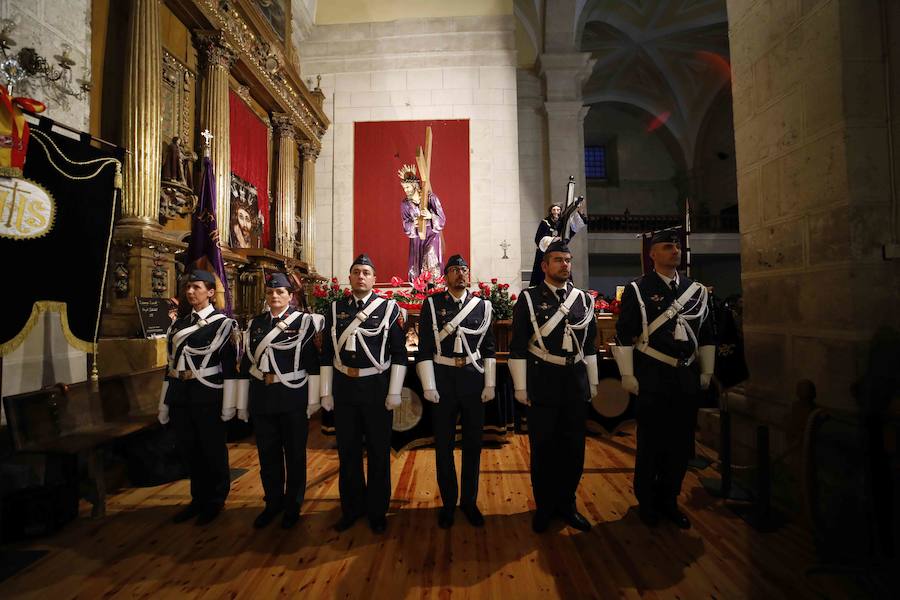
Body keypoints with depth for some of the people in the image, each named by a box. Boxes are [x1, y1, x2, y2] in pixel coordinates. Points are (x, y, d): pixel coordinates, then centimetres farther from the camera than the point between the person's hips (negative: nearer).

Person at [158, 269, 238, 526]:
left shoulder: (222, 323, -6)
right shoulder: (178, 324, 12)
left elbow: (229, 366, -10)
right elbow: (172, 363, 14)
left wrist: (228, 404, -14)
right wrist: (165, 403, 12)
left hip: (208, 394, -6)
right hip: (180, 394, 6)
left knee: (213, 450, 6)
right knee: (187, 449, 14)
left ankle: (215, 501, 23)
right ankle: (199, 499, 31)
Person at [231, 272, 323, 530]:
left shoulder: (304, 321, -5)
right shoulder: (255, 324, 7)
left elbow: (313, 363, -7)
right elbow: (246, 364, 8)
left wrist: (313, 399, -8)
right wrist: (242, 403, 7)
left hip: (293, 397, -3)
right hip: (261, 397, 4)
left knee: (295, 453, 8)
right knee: (267, 453, 14)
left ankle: (293, 505, 26)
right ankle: (273, 503, 32)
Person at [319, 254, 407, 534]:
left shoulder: (388, 308, -4)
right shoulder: (335, 309, 5)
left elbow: (399, 353, -5)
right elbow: (327, 353, 6)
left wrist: (394, 392, -8)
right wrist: (326, 391, 4)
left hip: (376, 387, -2)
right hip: (343, 387, 3)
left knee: (378, 452, 9)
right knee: (348, 451, 13)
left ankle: (377, 511, 26)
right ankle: (351, 508, 31)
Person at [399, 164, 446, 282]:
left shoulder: (431, 198, -8)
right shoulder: (405, 204, 1)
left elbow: (442, 219, -10)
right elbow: (406, 227, -1)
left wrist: (430, 216, -31)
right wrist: (413, 225, -24)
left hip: (432, 235, -3)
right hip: (416, 238, 3)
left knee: (430, 258, -24)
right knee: (415, 268, 0)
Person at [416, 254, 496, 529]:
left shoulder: (482, 305, 5)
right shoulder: (432, 304, -1)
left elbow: (489, 348, 6)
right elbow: (425, 347, -4)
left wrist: (490, 384, 1)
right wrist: (428, 386, -8)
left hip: (473, 379, 2)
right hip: (443, 379, -1)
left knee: (473, 443, 10)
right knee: (444, 445, 8)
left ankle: (469, 501, 28)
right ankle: (448, 502, 26)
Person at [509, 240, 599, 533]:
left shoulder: (584, 299, 8)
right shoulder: (529, 298, -4)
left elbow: (590, 345, 13)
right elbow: (518, 347, -5)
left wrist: (593, 382, 12)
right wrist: (521, 387, -7)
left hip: (576, 385, 4)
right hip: (543, 385, -3)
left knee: (574, 448, 12)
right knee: (543, 449, 8)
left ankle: (566, 503, 31)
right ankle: (544, 506, 27)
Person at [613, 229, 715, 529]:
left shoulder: (697, 290, 10)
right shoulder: (637, 290, -6)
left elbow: (706, 335, 15)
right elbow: (624, 335, -8)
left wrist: (706, 372, 12)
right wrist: (627, 375, -11)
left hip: (687, 378, 5)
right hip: (653, 380, -5)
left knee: (682, 443, 12)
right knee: (651, 443, 6)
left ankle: (669, 501, 31)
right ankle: (646, 502, 25)